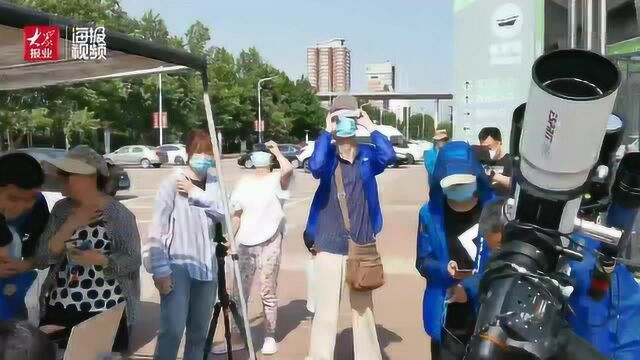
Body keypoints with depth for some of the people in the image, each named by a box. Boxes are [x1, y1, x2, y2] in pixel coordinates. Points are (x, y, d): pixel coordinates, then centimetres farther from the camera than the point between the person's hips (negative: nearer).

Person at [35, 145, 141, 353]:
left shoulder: (118, 214, -8)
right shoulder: (61, 209, 3)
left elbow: (133, 260, -8)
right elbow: (41, 260, -2)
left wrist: (101, 259, -25)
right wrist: (70, 225, -13)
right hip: (59, 309, 4)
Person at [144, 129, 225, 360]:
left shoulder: (215, 183, 9)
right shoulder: (173, 183, -5)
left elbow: (223, 212, -8)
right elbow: (157, 229, -9)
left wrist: (195, 193, -15)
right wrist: (160, 269, -15)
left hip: (206, 265, 5)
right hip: (177, 265, -5)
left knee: (199, 331, 12)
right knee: (172, 330, -12)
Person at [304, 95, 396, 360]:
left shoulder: (367, 156, 0)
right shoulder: (327, 156, -5)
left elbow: (389, 156, -21)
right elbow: (315, 167, -28)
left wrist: (371, 127, -13)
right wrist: (327, 132, -18)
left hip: (361, 246, 3)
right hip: (330, 245, -2)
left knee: (363, 308, 18)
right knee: (326, 310, 1)